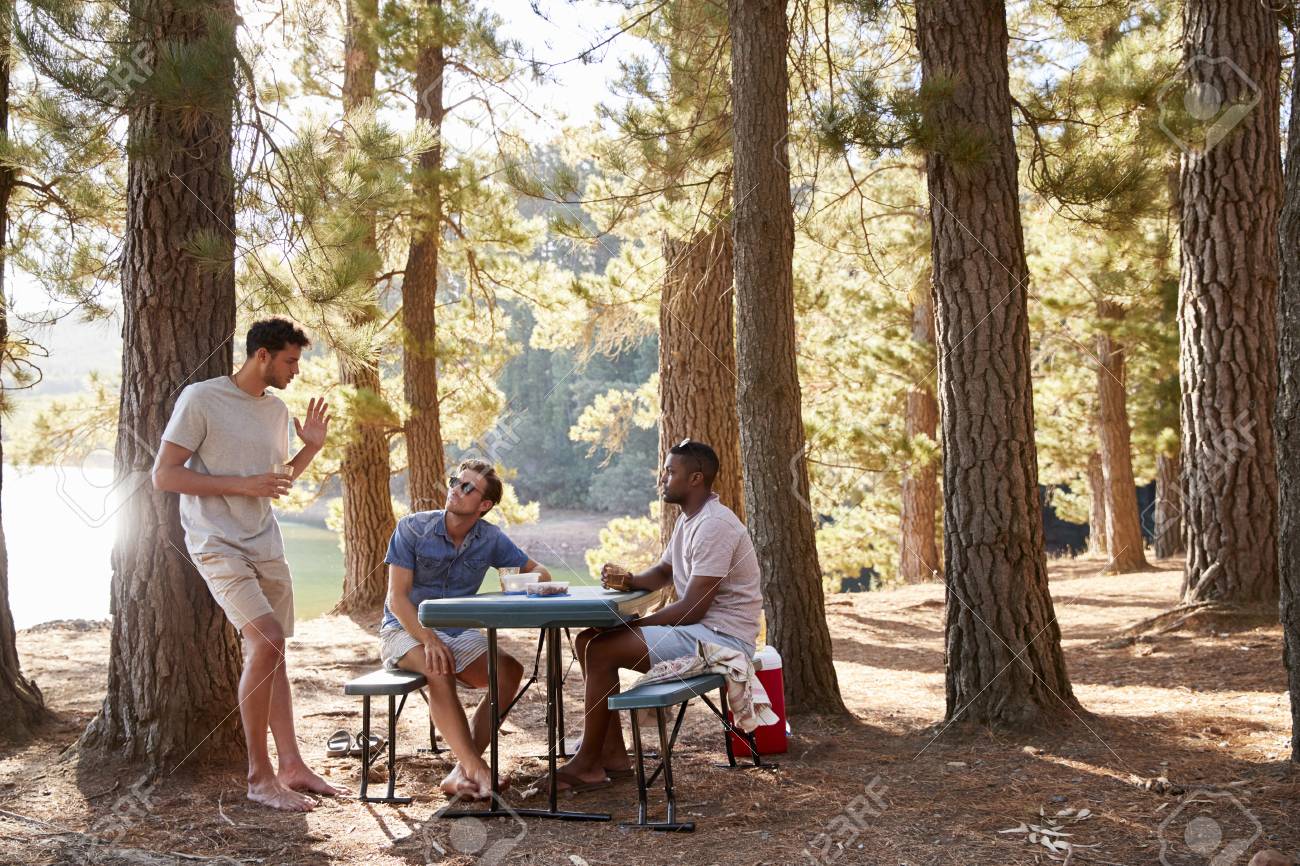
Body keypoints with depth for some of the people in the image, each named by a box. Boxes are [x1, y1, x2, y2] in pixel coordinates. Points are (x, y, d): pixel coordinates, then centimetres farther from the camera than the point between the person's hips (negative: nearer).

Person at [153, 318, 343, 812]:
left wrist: (311, 449, 6)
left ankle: (291, 765, 16)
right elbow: (164, 476, -13)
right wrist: (242, 484, -19)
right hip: (218, 545, -7)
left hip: (266, 545, 7)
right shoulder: (201, 399, -10)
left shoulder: (277, 410, 11)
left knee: (270, 655, 10)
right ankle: (260, 777, -12)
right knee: (267, 640, -20)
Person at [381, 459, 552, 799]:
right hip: (405, 631, -4)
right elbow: (397, 599, -12)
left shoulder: (491, 539, 1)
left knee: (509, 670, -24)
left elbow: (538, 572, 10)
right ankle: (475, 768, -38)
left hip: (460, 633, 4)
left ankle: (461, 773, -28)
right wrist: (429, 641, -28)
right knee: (439, 669, -36)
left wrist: (533, 582, -16)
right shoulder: (412, 528, -8)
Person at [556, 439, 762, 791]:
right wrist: (629, 580, 1)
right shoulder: (688, 520, 13)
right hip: (697, 630, 11)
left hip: (722, 639, -11)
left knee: (602, 651, -19)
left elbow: (693, 608, -23)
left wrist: (633, 626, -13)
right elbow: (663, 572, 25)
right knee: (588, 641, 5)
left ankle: (588, 764, -7)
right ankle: (612, 753, 3)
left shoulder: (714, 525, -20)